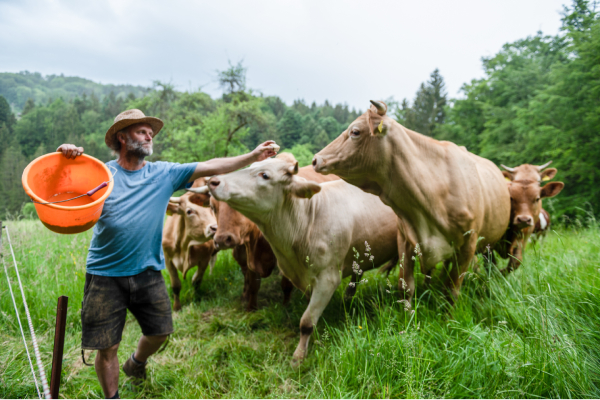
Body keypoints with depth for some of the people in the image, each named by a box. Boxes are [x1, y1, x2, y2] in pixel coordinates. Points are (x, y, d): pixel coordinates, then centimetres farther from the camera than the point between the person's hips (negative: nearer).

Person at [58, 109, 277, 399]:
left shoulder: (164, 173, 3)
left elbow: (211, 167, -3)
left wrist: (253, 157, -10)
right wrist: (67, 159, -21)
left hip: (148, 272, 3)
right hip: (104, 275, -2)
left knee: (159, 331, 13)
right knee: (106, 346, 5)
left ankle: (136, 363, 46)